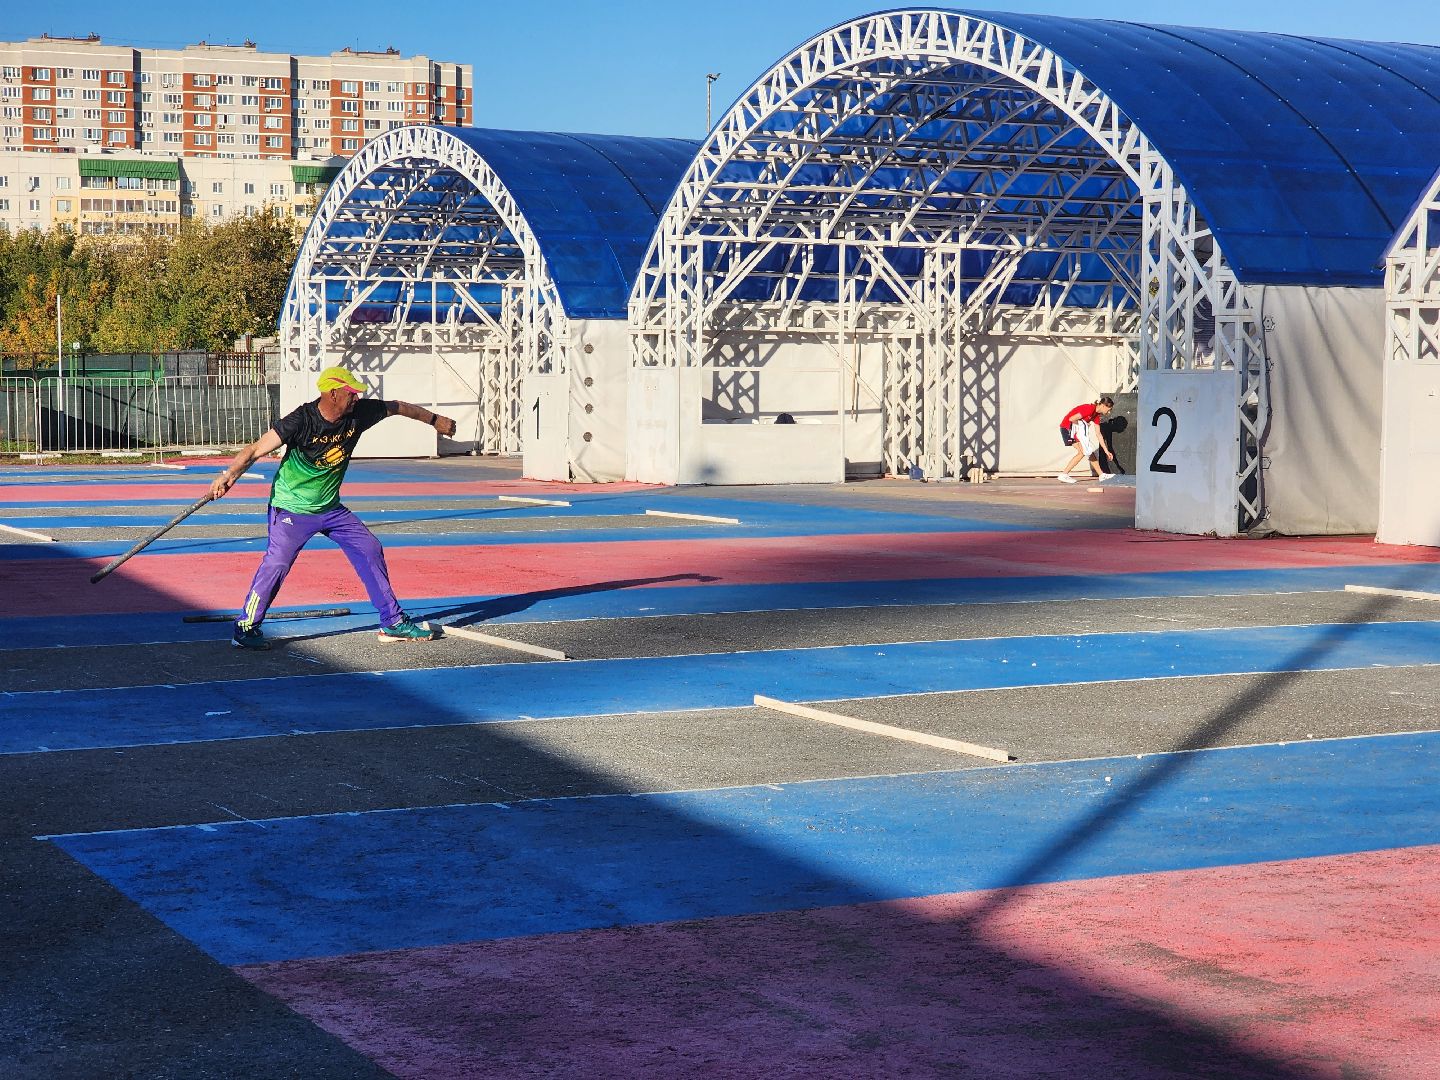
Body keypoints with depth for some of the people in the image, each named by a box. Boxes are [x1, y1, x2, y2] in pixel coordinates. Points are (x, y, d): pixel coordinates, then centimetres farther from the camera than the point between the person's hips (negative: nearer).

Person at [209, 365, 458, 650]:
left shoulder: (359, 413, -8)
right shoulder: (301, 421, -25)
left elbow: (398, 407, 9)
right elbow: (257, 449, -28)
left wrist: (434, 420, 21)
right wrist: (229, 475, -43)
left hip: (331, 507, 7)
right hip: (292, 510, -7)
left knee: (371, 552, 6)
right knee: (277, 563, -19)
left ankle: (394, 623, 16)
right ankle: (245, 629, -6)